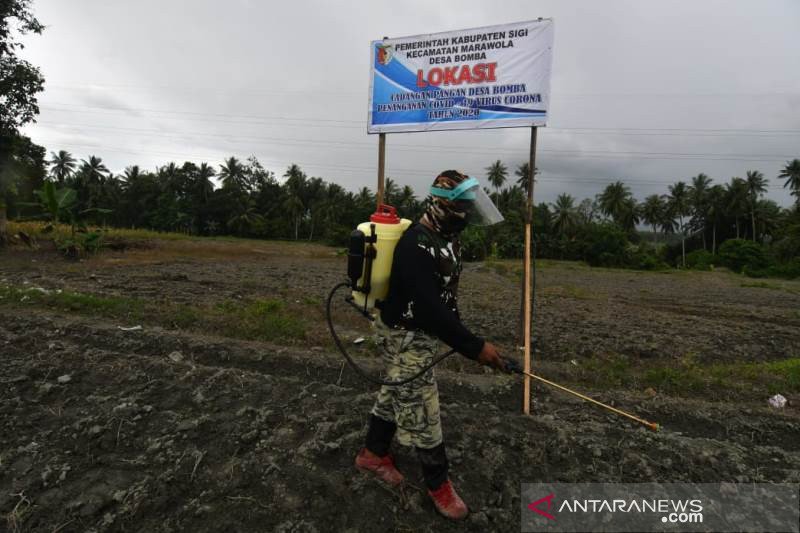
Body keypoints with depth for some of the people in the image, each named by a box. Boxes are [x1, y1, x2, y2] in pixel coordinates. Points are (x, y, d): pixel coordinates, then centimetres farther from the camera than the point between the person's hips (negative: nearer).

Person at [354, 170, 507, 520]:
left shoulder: (444, 237, 3)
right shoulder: (416, 246, -29)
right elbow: (429, 309, -33)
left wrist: (461, 335, 18)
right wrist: (474, 346, -30)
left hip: (423, 333, 10)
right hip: (405, 337, -10)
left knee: (396, 394, 22)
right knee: (421, 409, 6)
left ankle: (372, 453, 43)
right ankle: (438, 484, 27)